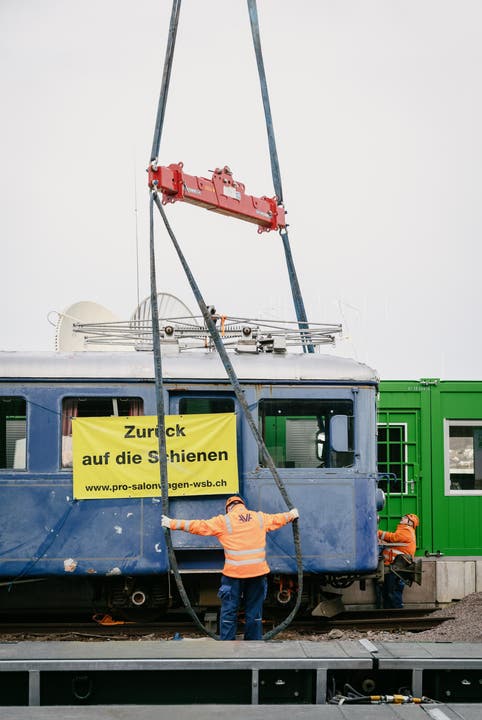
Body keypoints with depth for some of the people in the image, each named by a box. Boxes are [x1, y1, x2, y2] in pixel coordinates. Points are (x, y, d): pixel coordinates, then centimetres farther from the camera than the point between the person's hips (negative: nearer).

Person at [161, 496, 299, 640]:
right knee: (254, 611, 12)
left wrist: (172, 524, 5)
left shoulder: (224, 521, -2)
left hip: (234, 573, -3)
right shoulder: (260, 518, 10)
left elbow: (198, 526, -2)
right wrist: (291, 515, 49)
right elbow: (278, 519, 28)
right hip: (258, 573, 3)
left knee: (229, 611, 4)